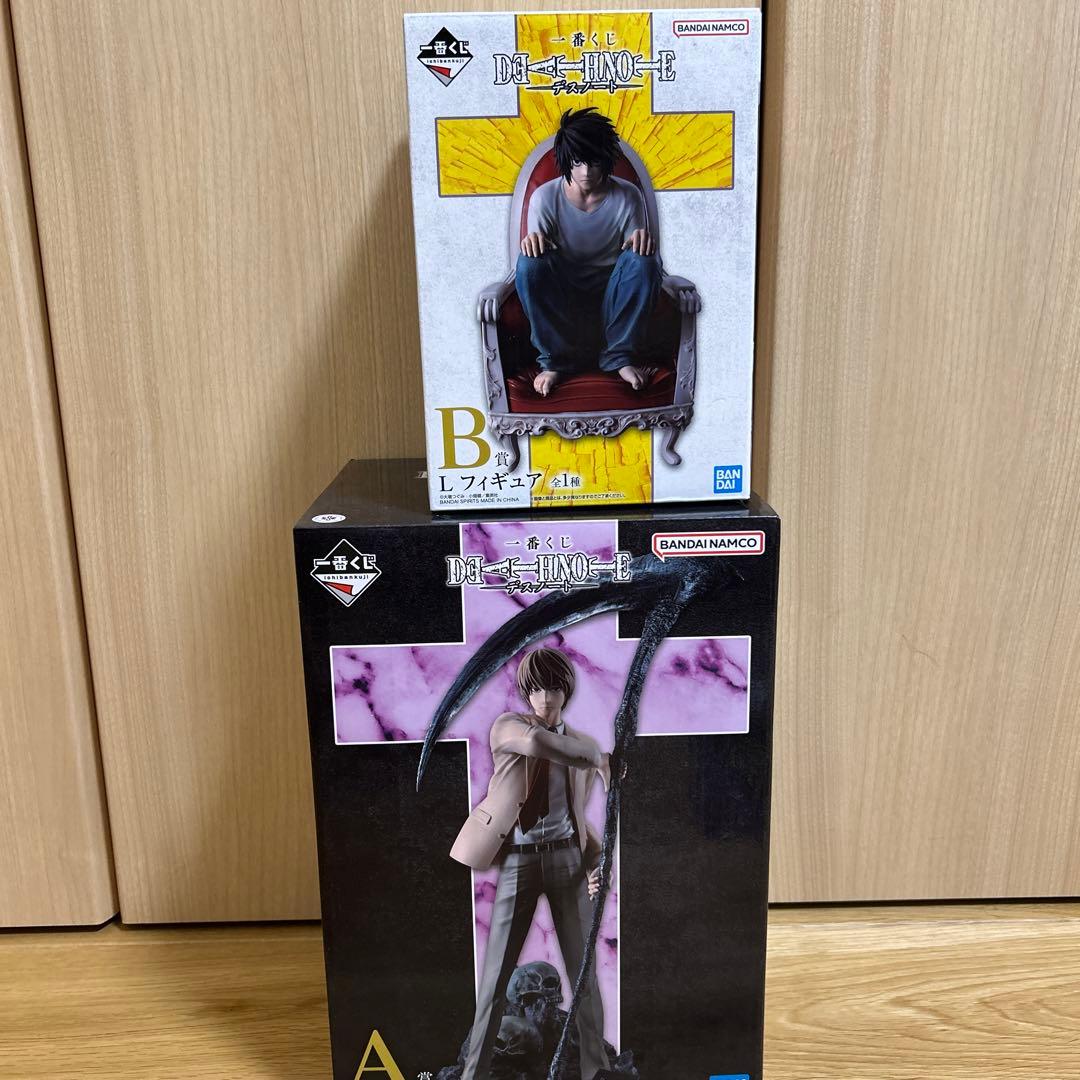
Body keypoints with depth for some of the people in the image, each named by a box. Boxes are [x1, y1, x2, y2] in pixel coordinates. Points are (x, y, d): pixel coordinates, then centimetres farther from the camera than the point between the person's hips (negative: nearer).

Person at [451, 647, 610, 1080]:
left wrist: (595, 862, 0)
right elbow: (536, 741, -30)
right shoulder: (506, 727, -4)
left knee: (583, 971, 7)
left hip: (566, 859, 3)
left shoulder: (583, 745, 8)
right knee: (495, 975, 4)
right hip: (518, 863, -2)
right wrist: (598, 760, -21)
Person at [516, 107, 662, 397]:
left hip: (611, 293, 0)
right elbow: (536, 244, -8)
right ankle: (555, 360, -21)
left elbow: (637, 248, -1)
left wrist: (641, 240, -27)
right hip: (562, 294, 0)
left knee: (644, 260, -29)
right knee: (529, 262, -30)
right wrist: (532, 242, -34)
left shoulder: (628, 196, -6)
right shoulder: (545, 197, -7)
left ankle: (621, 356, -20)